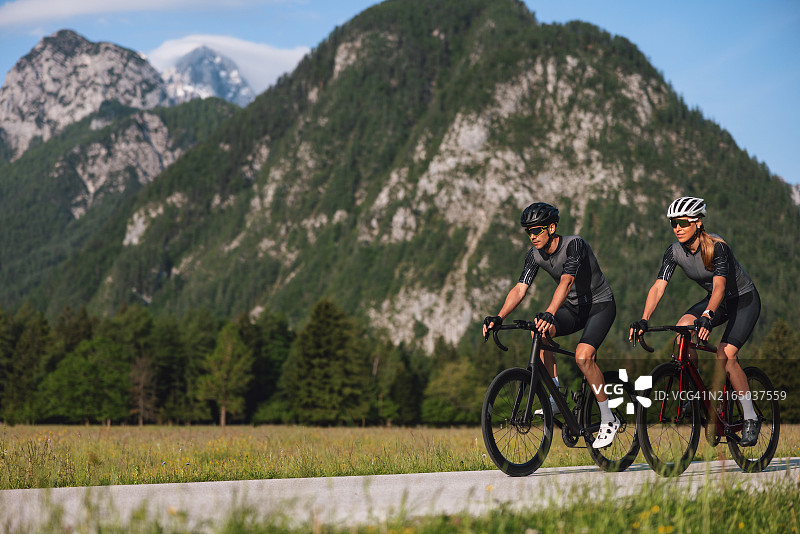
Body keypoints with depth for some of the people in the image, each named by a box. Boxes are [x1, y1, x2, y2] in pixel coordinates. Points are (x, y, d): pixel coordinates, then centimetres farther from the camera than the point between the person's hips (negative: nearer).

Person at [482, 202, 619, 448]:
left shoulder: (574, 244, -27)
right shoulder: (535, 255, -8)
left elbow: (565, 282, -42)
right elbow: (520, 289, -14)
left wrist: (549, 314, -56)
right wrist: (498, 318, -30)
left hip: (600, 305, -6)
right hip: (573, 307, 6)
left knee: (583, 355, -27)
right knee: (539, 331, -21)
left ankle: (608, 420, -12)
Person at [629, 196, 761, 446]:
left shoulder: (717, 246, -29)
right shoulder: (674, 251, -13)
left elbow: (719, 286, -40)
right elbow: (658, 287, -19)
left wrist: (707, 316, -56)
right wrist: (643, 320, -33)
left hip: (744, 300, -5)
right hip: (716, 301, 6)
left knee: (725, 355, -22)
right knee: (683, 328, -23)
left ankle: (751, 419, -9)